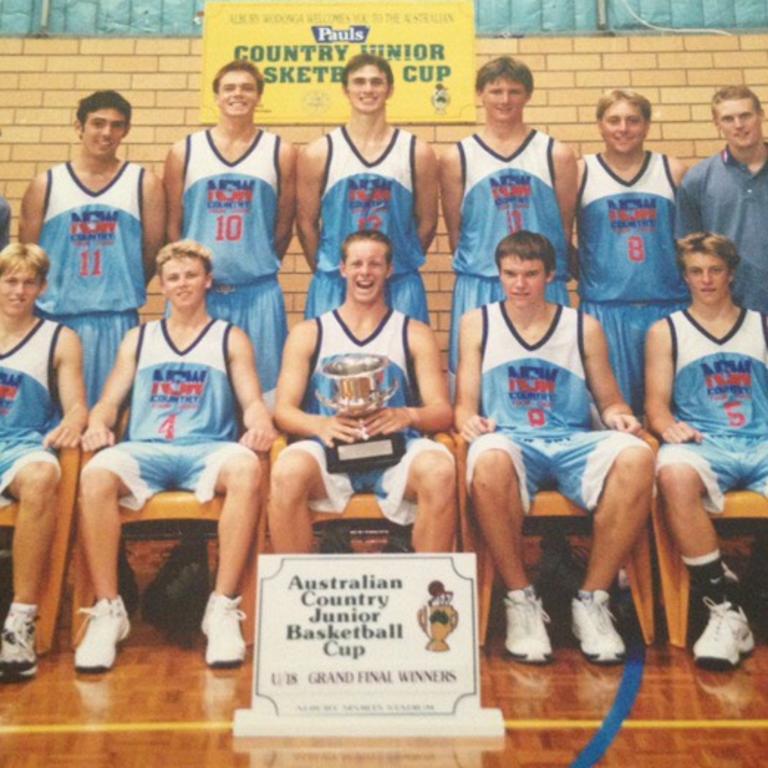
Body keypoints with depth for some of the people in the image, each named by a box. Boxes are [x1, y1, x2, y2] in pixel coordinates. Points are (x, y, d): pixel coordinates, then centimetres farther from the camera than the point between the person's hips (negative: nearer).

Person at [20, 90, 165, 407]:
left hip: (117, 321, -1)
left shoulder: (144, 183, 4)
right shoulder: (46, 185, 6)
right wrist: (46, 296, 9)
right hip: (55, 320, 1)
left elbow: (153, 252, 5)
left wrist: (124, 292, 7)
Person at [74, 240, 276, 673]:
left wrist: (260, 424, -17)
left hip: (207, 450, -1)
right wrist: (98, 424, -7)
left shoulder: (231, 339, 18)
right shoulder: (138, 339, 24)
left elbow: (253, 401, 7)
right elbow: (109, 402, 17)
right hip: (144, 450, 2)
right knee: (95, 474, -33)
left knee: (246, 468, -37)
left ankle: (223, 608, -29)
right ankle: (108, 610, -21)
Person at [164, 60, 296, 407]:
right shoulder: (183, 152, 7)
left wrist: (259, 270, 10)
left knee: (262, 392, 4)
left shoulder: (280, 153, 5)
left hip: (258, 294, 0)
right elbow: (172, 226, 8)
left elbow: (284, 227, 8)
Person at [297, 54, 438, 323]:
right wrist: (327, 272, 9)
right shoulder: (318, 153, 1)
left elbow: (426, 221, 8)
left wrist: (400, 267, 9)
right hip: (334, 287, 0)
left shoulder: (417, 152, 2)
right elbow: (306, 222, 6)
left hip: (400, 286, 1)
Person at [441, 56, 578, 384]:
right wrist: (475, 267, 4)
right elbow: (454, 230, 8)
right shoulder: (457, 157, 6)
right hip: (479, 289, 0)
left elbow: (566, 224, 9)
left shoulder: (556, 154, 7)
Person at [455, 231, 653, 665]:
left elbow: (610, 401, 16)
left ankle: (592, 600, -16)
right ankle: (521, 599, -18)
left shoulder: (585, 327, 15)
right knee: (489, 460, -40)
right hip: (510, 441, -1)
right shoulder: (478, 324, 13)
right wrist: (468, 420, -14)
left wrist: (619, 416, -7)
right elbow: (466, 403, 9)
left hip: (572, 444, 2)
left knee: (636, 456, -32)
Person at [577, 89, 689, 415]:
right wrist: (583, 274, 2)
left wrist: (693, 285, 6)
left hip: (667, 306, 2)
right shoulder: (580, 173, 5)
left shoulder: (673, 171, 10)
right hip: (605, 309, -1)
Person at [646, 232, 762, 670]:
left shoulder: (761, 327, 22)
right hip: (702, 445, -1)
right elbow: (657, 402, 8)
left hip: (759, 444, 1)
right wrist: (669, 425, -15)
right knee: (674, 474, -38)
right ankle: (725, 610, -28)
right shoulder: (666, 332, 18)